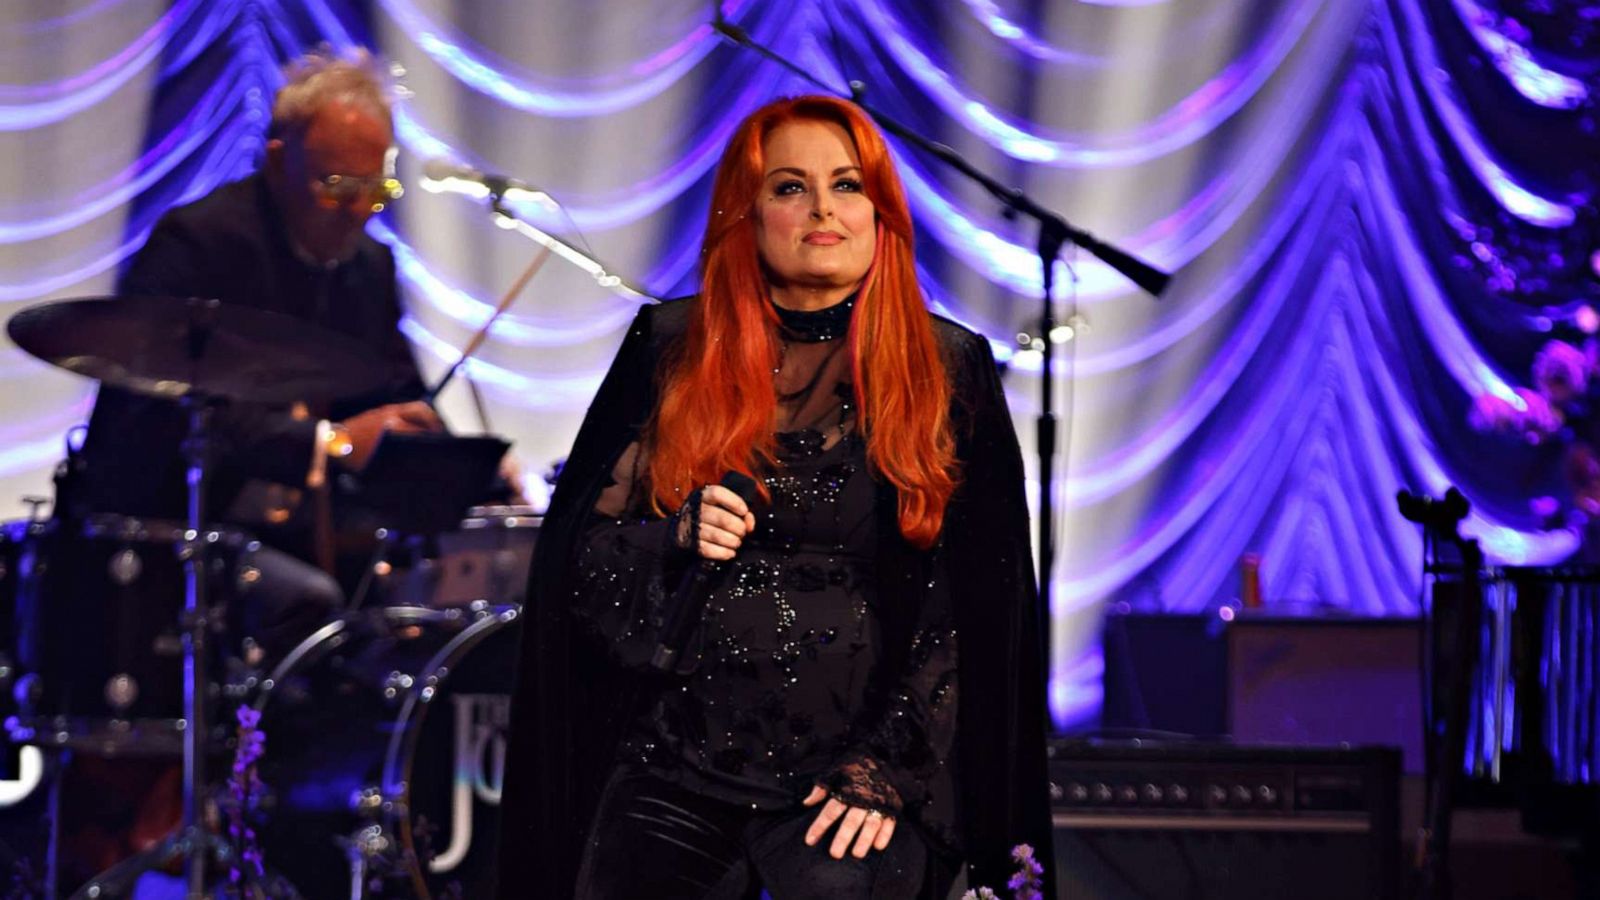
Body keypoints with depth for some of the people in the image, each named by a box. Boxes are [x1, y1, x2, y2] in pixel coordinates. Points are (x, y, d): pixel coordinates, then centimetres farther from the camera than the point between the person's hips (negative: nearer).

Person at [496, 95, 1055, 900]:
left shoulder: (946, 371, 2)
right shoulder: (674, 349, 6)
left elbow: (972, 603, -1)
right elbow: (583, 548, 7)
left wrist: (887, 766, -10)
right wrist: (677, 540, -14)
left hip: (853, 767, -2)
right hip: (677, 766, 2)